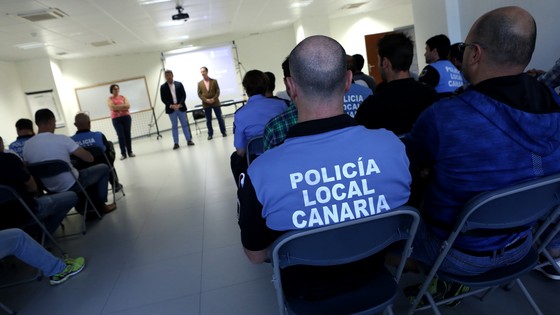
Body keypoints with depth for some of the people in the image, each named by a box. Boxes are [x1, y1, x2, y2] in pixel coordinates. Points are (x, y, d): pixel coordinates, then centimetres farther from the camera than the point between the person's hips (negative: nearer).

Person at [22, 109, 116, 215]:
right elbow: (90, 158, -15)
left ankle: (93, 204, 35)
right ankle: (100, 205, 18)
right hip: (71, 186, -6)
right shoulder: (62, 139, -20)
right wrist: (75, 153, 8)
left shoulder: (27, 145, -5)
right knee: (104, 168, 14)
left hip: (51, 189, 6)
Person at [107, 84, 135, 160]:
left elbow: (128, 106, -2)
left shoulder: (123, 97, 11)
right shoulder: (110, 99, 5)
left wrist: (118, 107, -10)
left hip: (126, 117, 2)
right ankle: (123, 154, -4)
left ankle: (130, 152, 9)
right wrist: (123, 106, -8)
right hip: (116, 119, -2)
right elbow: (112, 107, -12)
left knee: (128, 134, 2)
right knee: (121, 136, -7)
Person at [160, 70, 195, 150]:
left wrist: (179, 104, -12)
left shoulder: (179, 84, 5)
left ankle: (189, 140, 11)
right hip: (171, 109, -1)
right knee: (174, 126, 3)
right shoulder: (163, 87, 2)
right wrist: (170, 105, -15)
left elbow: (184, 95, 0)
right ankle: (176, 143, 6)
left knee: (185, 124, 5)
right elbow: (163, 99, -1)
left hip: (181, 107, 1)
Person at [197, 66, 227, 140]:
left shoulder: (214, 81, 4)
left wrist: (214, 99, -14)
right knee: (208, 120, 4)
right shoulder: (200, 83, 6)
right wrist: (206, 100, -12)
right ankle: (210, 134, 11)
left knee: (219, 118, 4)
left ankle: (223, 132, 15)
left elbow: (218, 91, -1)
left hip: (215, 102, -1)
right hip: (206, 104, 1)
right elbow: (199, 94, 2)